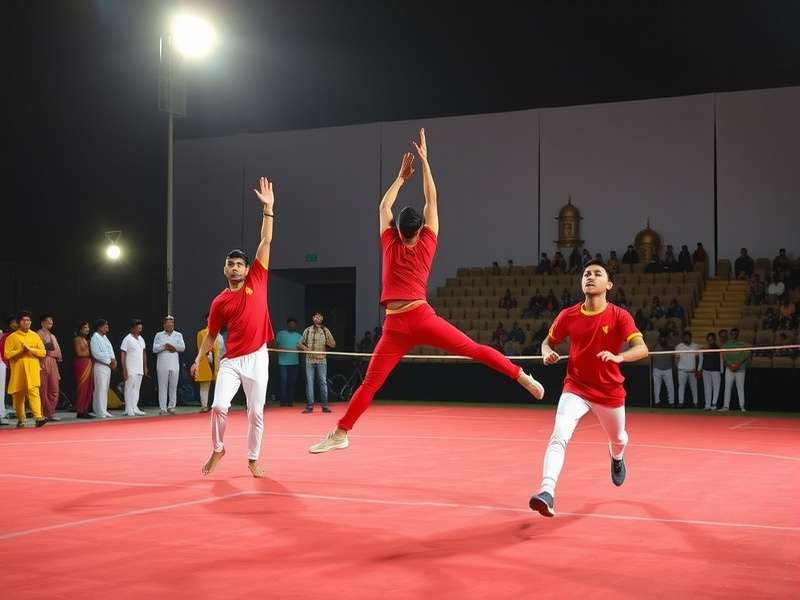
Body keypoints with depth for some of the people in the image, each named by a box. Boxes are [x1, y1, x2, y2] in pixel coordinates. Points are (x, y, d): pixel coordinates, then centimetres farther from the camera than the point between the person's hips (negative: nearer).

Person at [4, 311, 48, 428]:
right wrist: (21, 351, -16)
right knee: (18, 395, 6)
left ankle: (38, 417, -24)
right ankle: (21, 419, 21)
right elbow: (7, 354, -4)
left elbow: (43, 352, 5)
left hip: (32, 370, 0)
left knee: (33, 391, -14)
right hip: (18, 370, 0)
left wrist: (31, 350, -11)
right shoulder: (12, 337, 2)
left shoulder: (35, 336, 9)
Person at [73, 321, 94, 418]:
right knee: (82, 388, -9)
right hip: (81, 364, -8)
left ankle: (85, 411, 7)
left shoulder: (86, 340, 20)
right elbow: (79, 353, -12)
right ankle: (80, 411, -6)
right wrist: (89, 353, -2)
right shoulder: (77, 339, -4)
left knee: (88, 389, 5)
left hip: (88, 365, 8)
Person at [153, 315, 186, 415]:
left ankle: (171, 407, 9)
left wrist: (171, 346, -10)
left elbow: (183, 347, -2)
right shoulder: (159, 335, 12)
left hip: (174, 365, 1)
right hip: (162, 365, -1)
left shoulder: (178, 335, 12)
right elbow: (154, 348, 0)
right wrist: (164, 347, -9)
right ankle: (162, 408, 0)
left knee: (173, 387, 2)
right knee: (162, 387, -2)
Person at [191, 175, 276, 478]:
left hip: (257, 358, 0)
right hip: (231, 361, 0)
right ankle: (217, 449, 15)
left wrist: (268, 208, -5)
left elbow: (266, 242, -1)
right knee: (219, 406, -10)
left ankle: (253, 459, 19)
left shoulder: (257, 280, 1)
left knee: (256, 412, 3)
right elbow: (212, 334, 13)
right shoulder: (220, 302, 3)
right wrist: (199, 358, 3)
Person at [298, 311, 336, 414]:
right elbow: (299, 344, 10)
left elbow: (333, 345, 1)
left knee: (323, 382, -1)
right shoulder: (307, 330, 9)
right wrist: (305, 348, -10)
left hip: (322, 360, 0)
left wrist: (327, 334, -12)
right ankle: (309, 406, 3)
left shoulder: (325, 330, 7)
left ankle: (325, 406, 4)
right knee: (309, 383, 0)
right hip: (310, 360, 0)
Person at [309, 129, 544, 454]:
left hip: (395, 326, 0)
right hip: (422, 319, 0)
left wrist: (401, 175, 30)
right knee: (475, 350, 3)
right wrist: (424, 160, 19)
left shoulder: (390, 245, 8)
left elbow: (384, 206, 22)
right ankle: (524, 378, -1)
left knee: (370, 383, 3)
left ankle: (340, 433, 1)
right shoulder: (426, 245, 7)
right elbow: (432, 200, 14)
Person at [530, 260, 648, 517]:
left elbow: (641, 349, -23)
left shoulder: (619, 316, -13)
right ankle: (547, 492, -31)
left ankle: (617, 458, 62)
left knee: (618, 439, 24)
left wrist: (618, 357, -43)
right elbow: (548, 342, 9)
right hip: (576, 388, 0)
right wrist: (547, 353, -15)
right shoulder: (568, 316, -6)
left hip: (610, 392, 0)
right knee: (559, 436, -24)